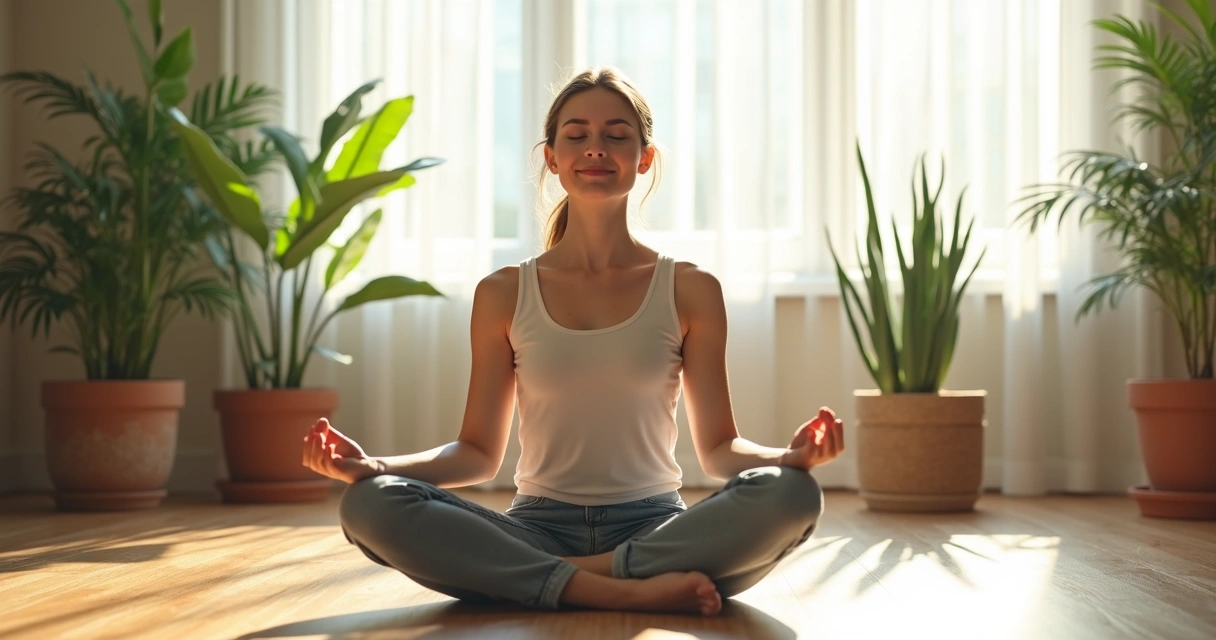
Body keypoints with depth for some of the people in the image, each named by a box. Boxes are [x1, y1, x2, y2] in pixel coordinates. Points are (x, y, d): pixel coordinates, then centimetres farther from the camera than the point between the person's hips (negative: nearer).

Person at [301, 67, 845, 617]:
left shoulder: (691, 291, 5)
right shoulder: (503, 295, 7)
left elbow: (717, 447, 6)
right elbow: (478, 452, 9)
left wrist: (791, 455, -17)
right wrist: (371, 465, -9)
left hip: (654, 529, 0)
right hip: (539, 529, 1)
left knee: (790, 494, -31)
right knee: (369, 503, -28)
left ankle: (571, 576, -25)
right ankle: (626, 591, -30)